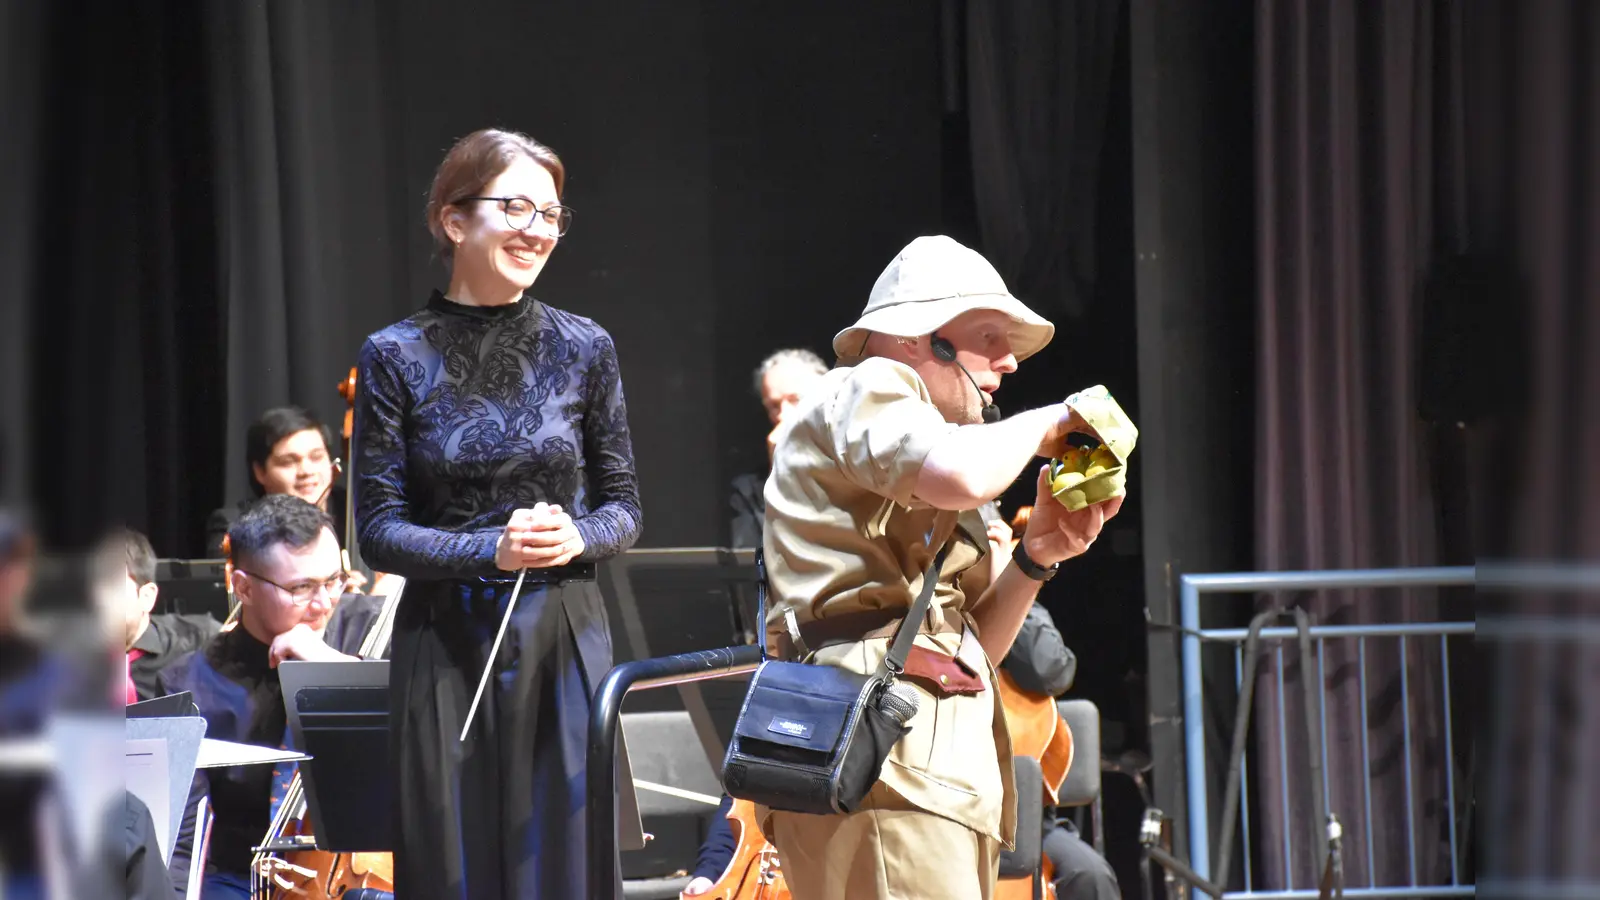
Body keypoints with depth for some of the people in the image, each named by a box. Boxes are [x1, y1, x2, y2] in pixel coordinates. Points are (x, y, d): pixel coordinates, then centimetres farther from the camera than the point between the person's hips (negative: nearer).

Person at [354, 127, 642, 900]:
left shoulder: (582, 349, 4)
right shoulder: (398, 357, -2)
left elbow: (623, 507, 9)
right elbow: (378, 529, -3)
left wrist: (578, 537, -13)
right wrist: (492, 550, -18)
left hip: (565, 642, 1)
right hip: (446, 653, -1)